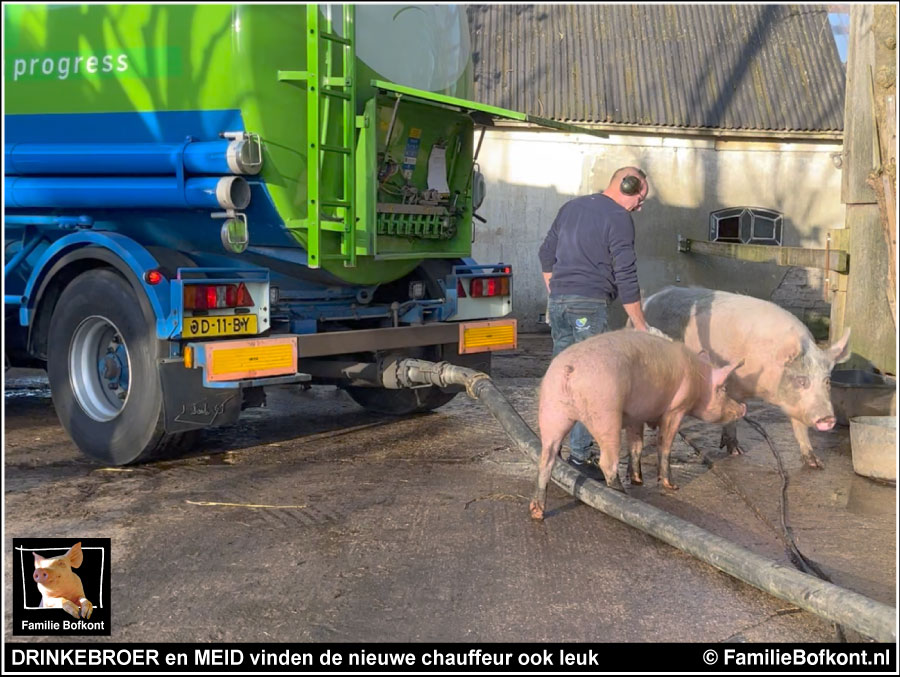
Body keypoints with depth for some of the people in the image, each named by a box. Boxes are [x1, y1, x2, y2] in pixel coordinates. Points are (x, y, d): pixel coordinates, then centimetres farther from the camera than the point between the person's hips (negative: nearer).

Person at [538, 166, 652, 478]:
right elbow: (626, 277, -9)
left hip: (557, 300, 7)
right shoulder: (618, 218, -5)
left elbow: (546, 254, 21)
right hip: (589, 304, -7)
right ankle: (579, 454, -4)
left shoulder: (571, 207, 17)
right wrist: (641, 326, -4)